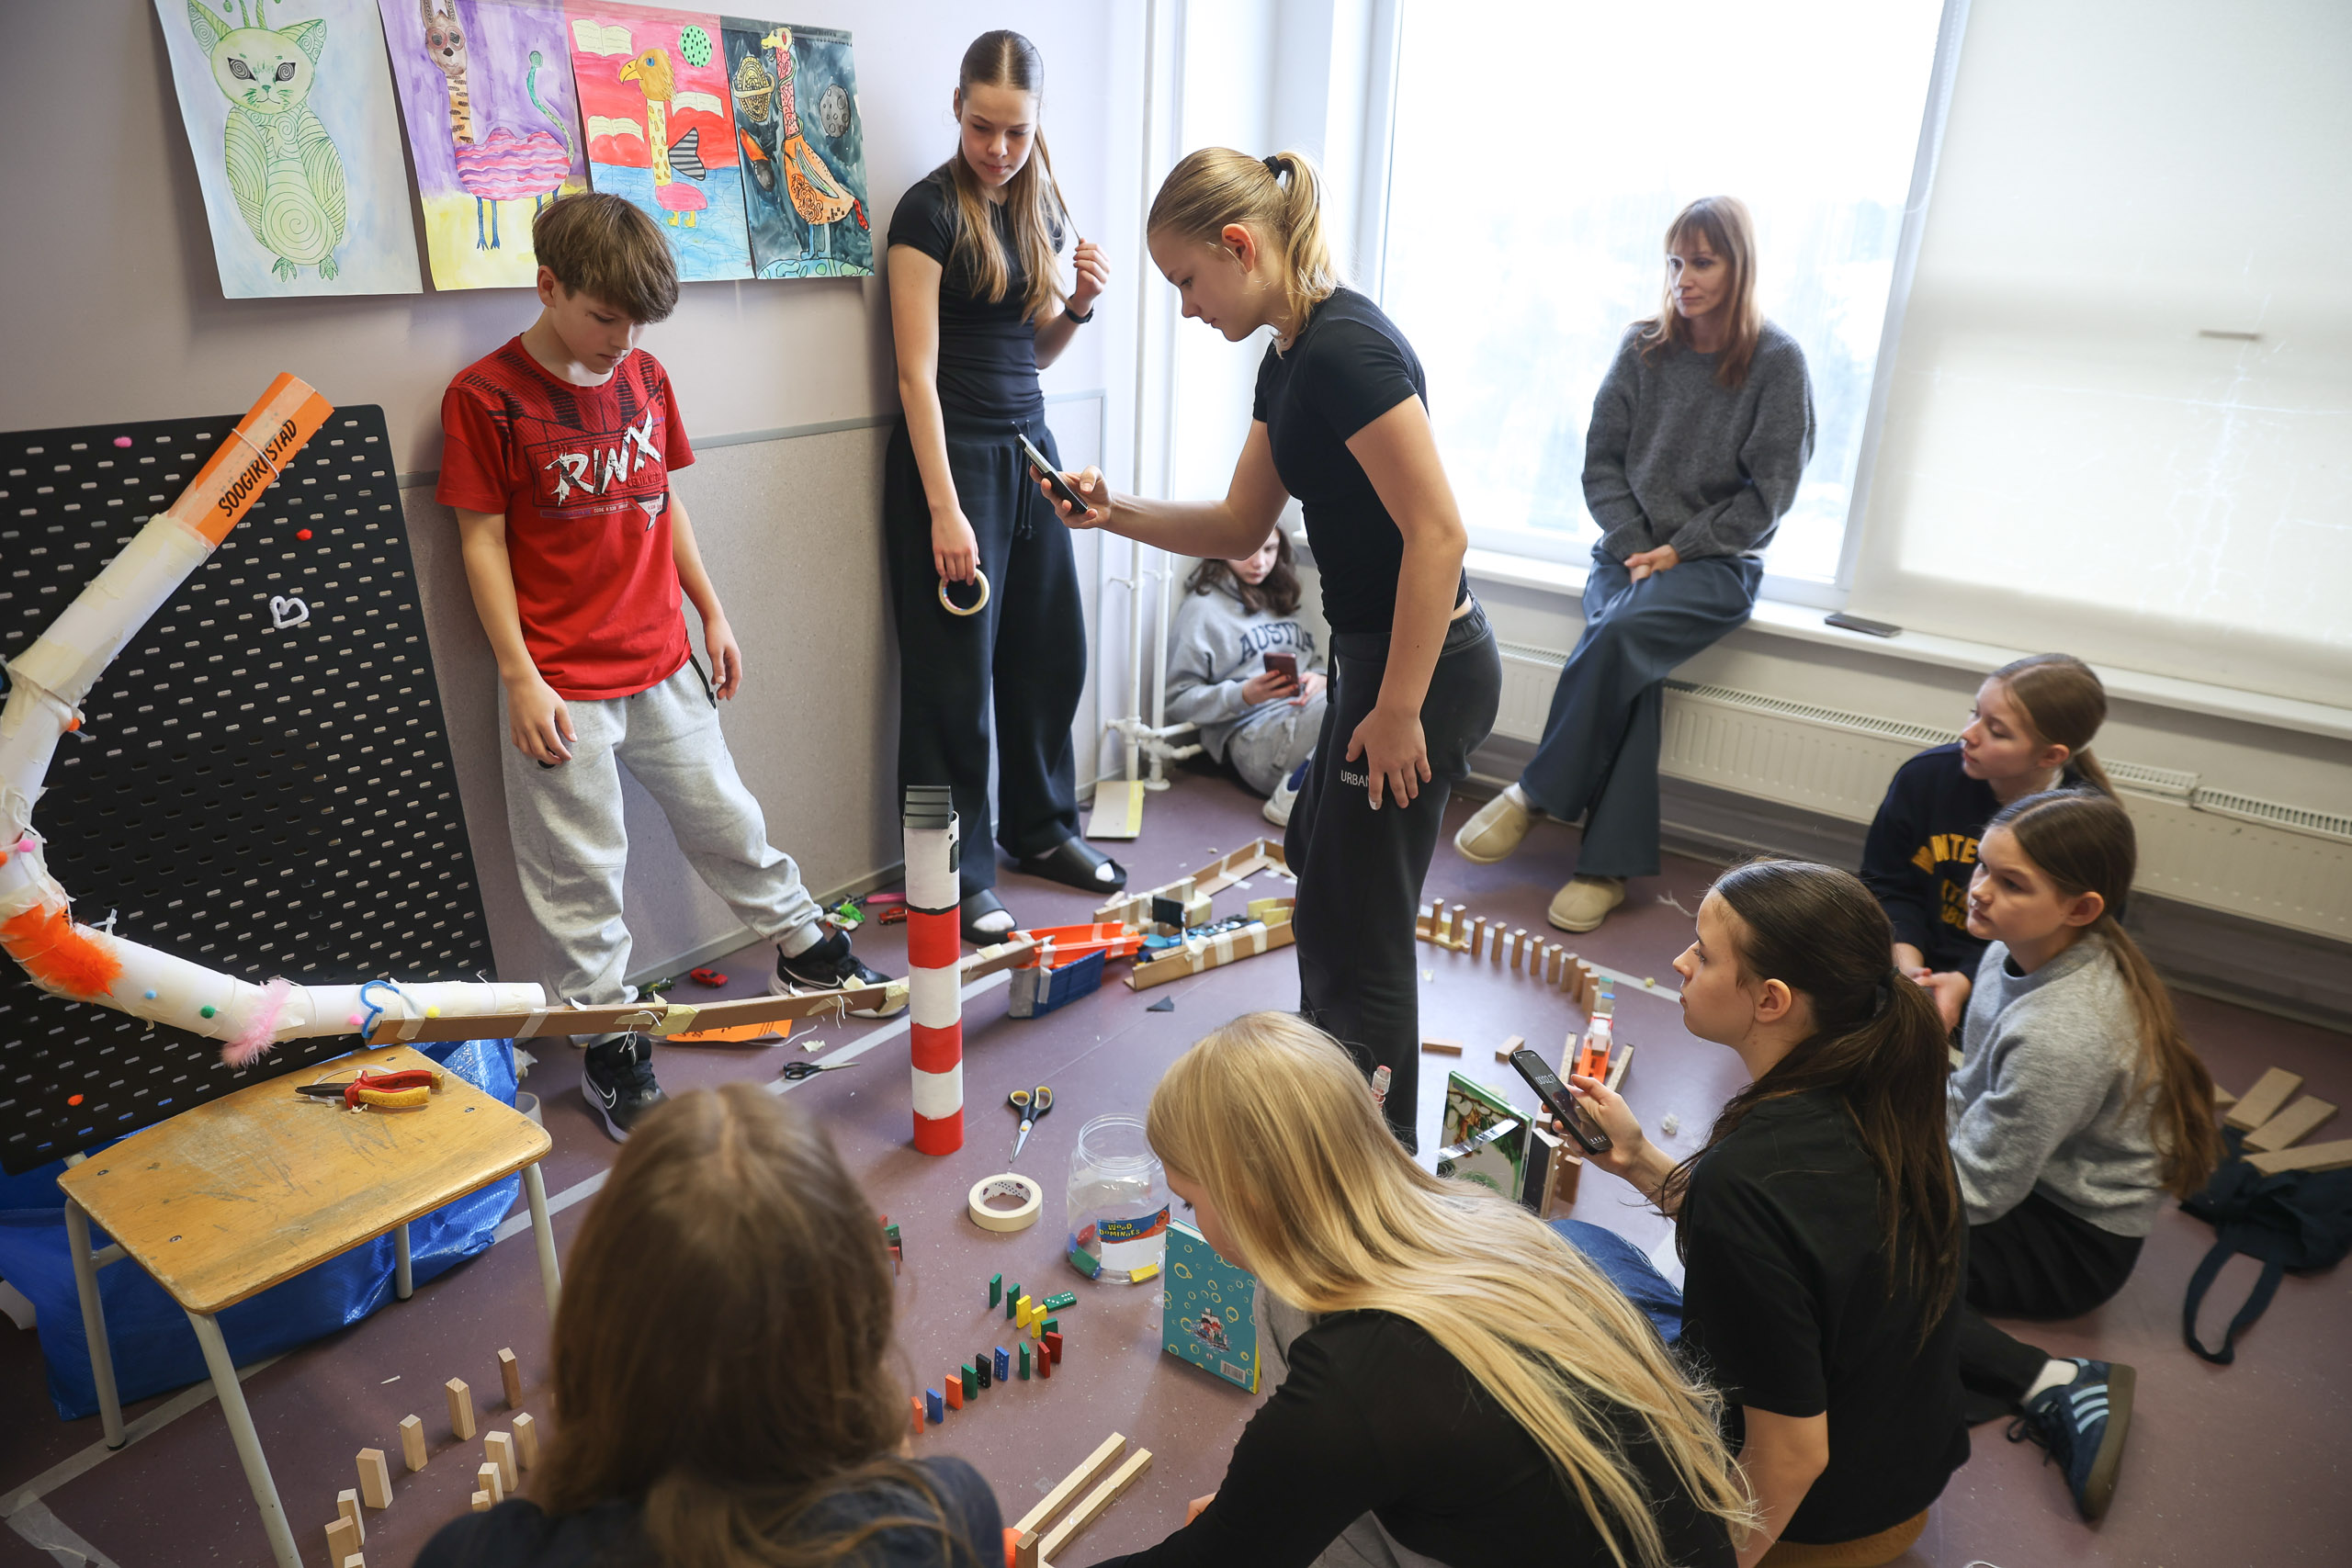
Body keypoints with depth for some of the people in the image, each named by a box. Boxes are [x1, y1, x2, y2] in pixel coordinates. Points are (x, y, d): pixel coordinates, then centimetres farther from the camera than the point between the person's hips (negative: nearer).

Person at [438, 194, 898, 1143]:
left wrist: (711, 613, 13)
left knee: (727, 819, 16)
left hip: (663, 664, 5)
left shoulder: (645, 377, 7)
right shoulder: (486, 396, -9)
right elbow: (483, 541, -8)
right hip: (563, 682, -4)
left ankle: (805, 952, 34)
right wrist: (520, 677, -12)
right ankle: (607, 1040, 19)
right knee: (580, 871, 5)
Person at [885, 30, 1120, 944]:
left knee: (1050, 650, 13)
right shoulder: (931, 210, -9)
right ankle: (957, 874, 11)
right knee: (955, 672, -1)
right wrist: (944, 510, -20)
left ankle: (1040, 827, 31)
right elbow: (917, 371, -14)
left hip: (1029, 444, 7)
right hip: (951, 453, -7)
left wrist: (1079, 303, -3)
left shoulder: (1041, 207, 11)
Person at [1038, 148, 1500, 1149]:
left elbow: (1437, 531, -25)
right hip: (1376, 653, 10)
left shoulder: (1347, 346, -21)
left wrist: (1398, 710, -22)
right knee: (1321, 853, 26)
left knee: (1356, 923, 2)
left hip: (1424, 667, -10)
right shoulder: (1291, 358, 10)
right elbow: (1240, 527, 15)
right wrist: (1116, 514, 1)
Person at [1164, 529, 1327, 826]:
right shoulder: (1203, 607, 3)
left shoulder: (1278, 598, 24)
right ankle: (1300, 793, -23)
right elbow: (1178, 701, -1)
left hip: (1307, 715, 7)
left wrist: (1319, 679, -2)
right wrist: (1244, 696, -16)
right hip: (1255, 739, -7)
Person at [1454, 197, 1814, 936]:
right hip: (1630, 548, 3)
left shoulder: (1777, 361, -2)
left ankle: (1534, 796, -18)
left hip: (1716, 562, -3)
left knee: (1618, 634, -33)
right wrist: (1634, 545, -6)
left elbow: (1768, 491, -4)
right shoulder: (1643, 346, 7)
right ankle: (1612, 862, -25)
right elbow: (1602, 458, 8)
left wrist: (1679, 550, -11)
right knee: (1629, 658, -28)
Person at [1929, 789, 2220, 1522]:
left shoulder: (2063, 1035, -35)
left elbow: (1976, 1192, -25)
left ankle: (2051, 1386, -17)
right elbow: (1971, 1096, 7)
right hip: (2021, 1171, 9)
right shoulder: (2020, 949, -8)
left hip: (2076, 1240, -9)